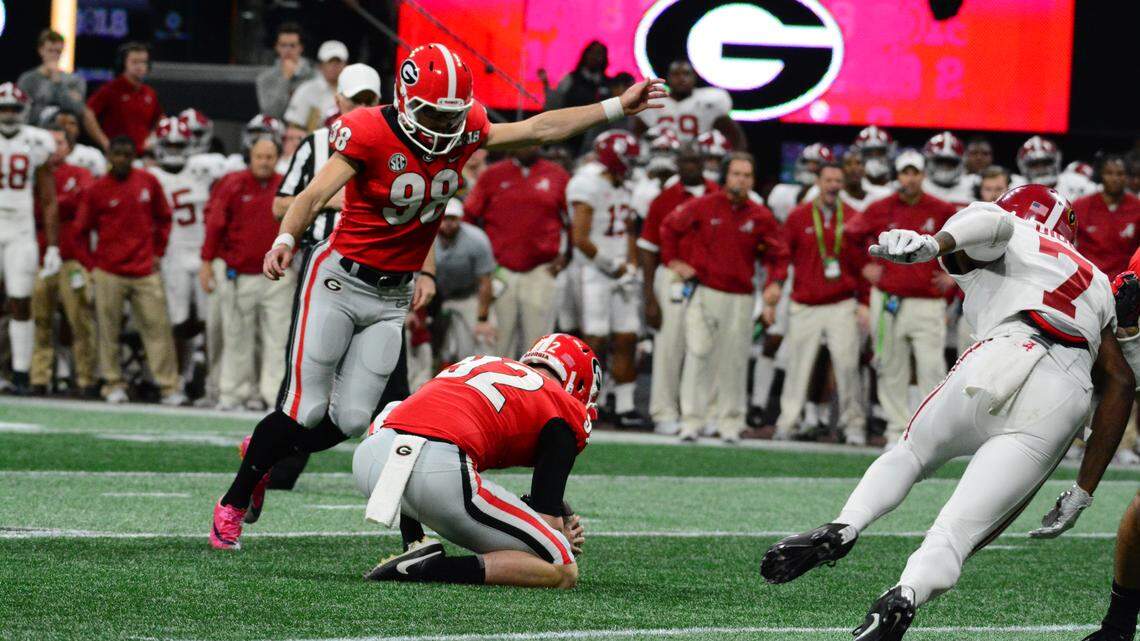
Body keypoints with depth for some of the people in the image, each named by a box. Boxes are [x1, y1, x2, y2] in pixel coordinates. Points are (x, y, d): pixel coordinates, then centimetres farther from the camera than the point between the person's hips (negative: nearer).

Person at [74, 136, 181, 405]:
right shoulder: (96, 190, -1)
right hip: (108, 274, -2)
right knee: (108, 330, 0)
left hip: (145, 271, 2)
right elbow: (82, 229, 6)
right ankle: (113, 385, 9)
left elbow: (163, 218, 17)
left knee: (158, 328, -3)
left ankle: (169, 387, -1)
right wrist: (91, 267, 5)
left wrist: (157, 252, 12)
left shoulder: (149, 182, 5)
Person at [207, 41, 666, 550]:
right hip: (340, 280, -5)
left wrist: (618, 107, 3)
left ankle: (262, 454, 27)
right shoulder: (370, 134, -19)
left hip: (394, 297, 5)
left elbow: (540, 129, 5)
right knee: (305, 411, -8)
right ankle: (233, 503, 10)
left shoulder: (464, 131, -2)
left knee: (349, 420, 0)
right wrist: (285, 239, -46)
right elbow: (315, 196, -27)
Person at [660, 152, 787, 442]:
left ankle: (730, 423, 15)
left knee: (734, 362, 5)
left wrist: (775, 282, -6)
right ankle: (692, 421, -4)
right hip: (704, 295, -1)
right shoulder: (702, 207, -1)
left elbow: (778, 254, 10)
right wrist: (673, 260, 8)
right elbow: (670, 227, 15)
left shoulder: (760, 217, 3)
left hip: (740, 298, 1)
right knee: (698, 356, -8)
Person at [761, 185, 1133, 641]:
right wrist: (1083, 493, 23)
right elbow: (1119, 382, 25)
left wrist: (932, 244, -23)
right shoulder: (1095, 284, 36)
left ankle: (843, 529, 0)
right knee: (956, 532, -2)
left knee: (911, 454, 26)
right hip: (1066, 400, 3)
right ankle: (903, 598, -32)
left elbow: (992, 221, -3)